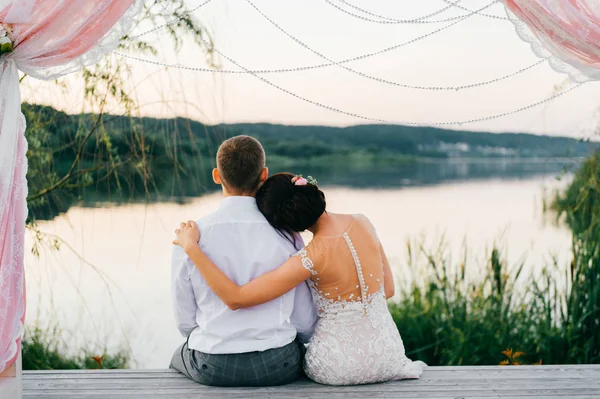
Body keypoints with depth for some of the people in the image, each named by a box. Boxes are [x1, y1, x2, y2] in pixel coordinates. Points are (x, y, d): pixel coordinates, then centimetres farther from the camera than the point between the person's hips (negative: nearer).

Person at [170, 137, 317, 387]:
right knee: (304, 352, 36)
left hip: (212, 368, 0)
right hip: (278, 367, 0)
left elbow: (185, 321, -2)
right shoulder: (287, 235, -11)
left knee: (179, 357, 35)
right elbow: (306, 322, -5)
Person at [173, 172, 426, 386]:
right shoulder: (363, 224, -9)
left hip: (338, 367, -4)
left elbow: (235, 298, -26)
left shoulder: (311, 259, -25)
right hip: (388, 353, 5)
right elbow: (388, 289, 3)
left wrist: (191, 246, -22)